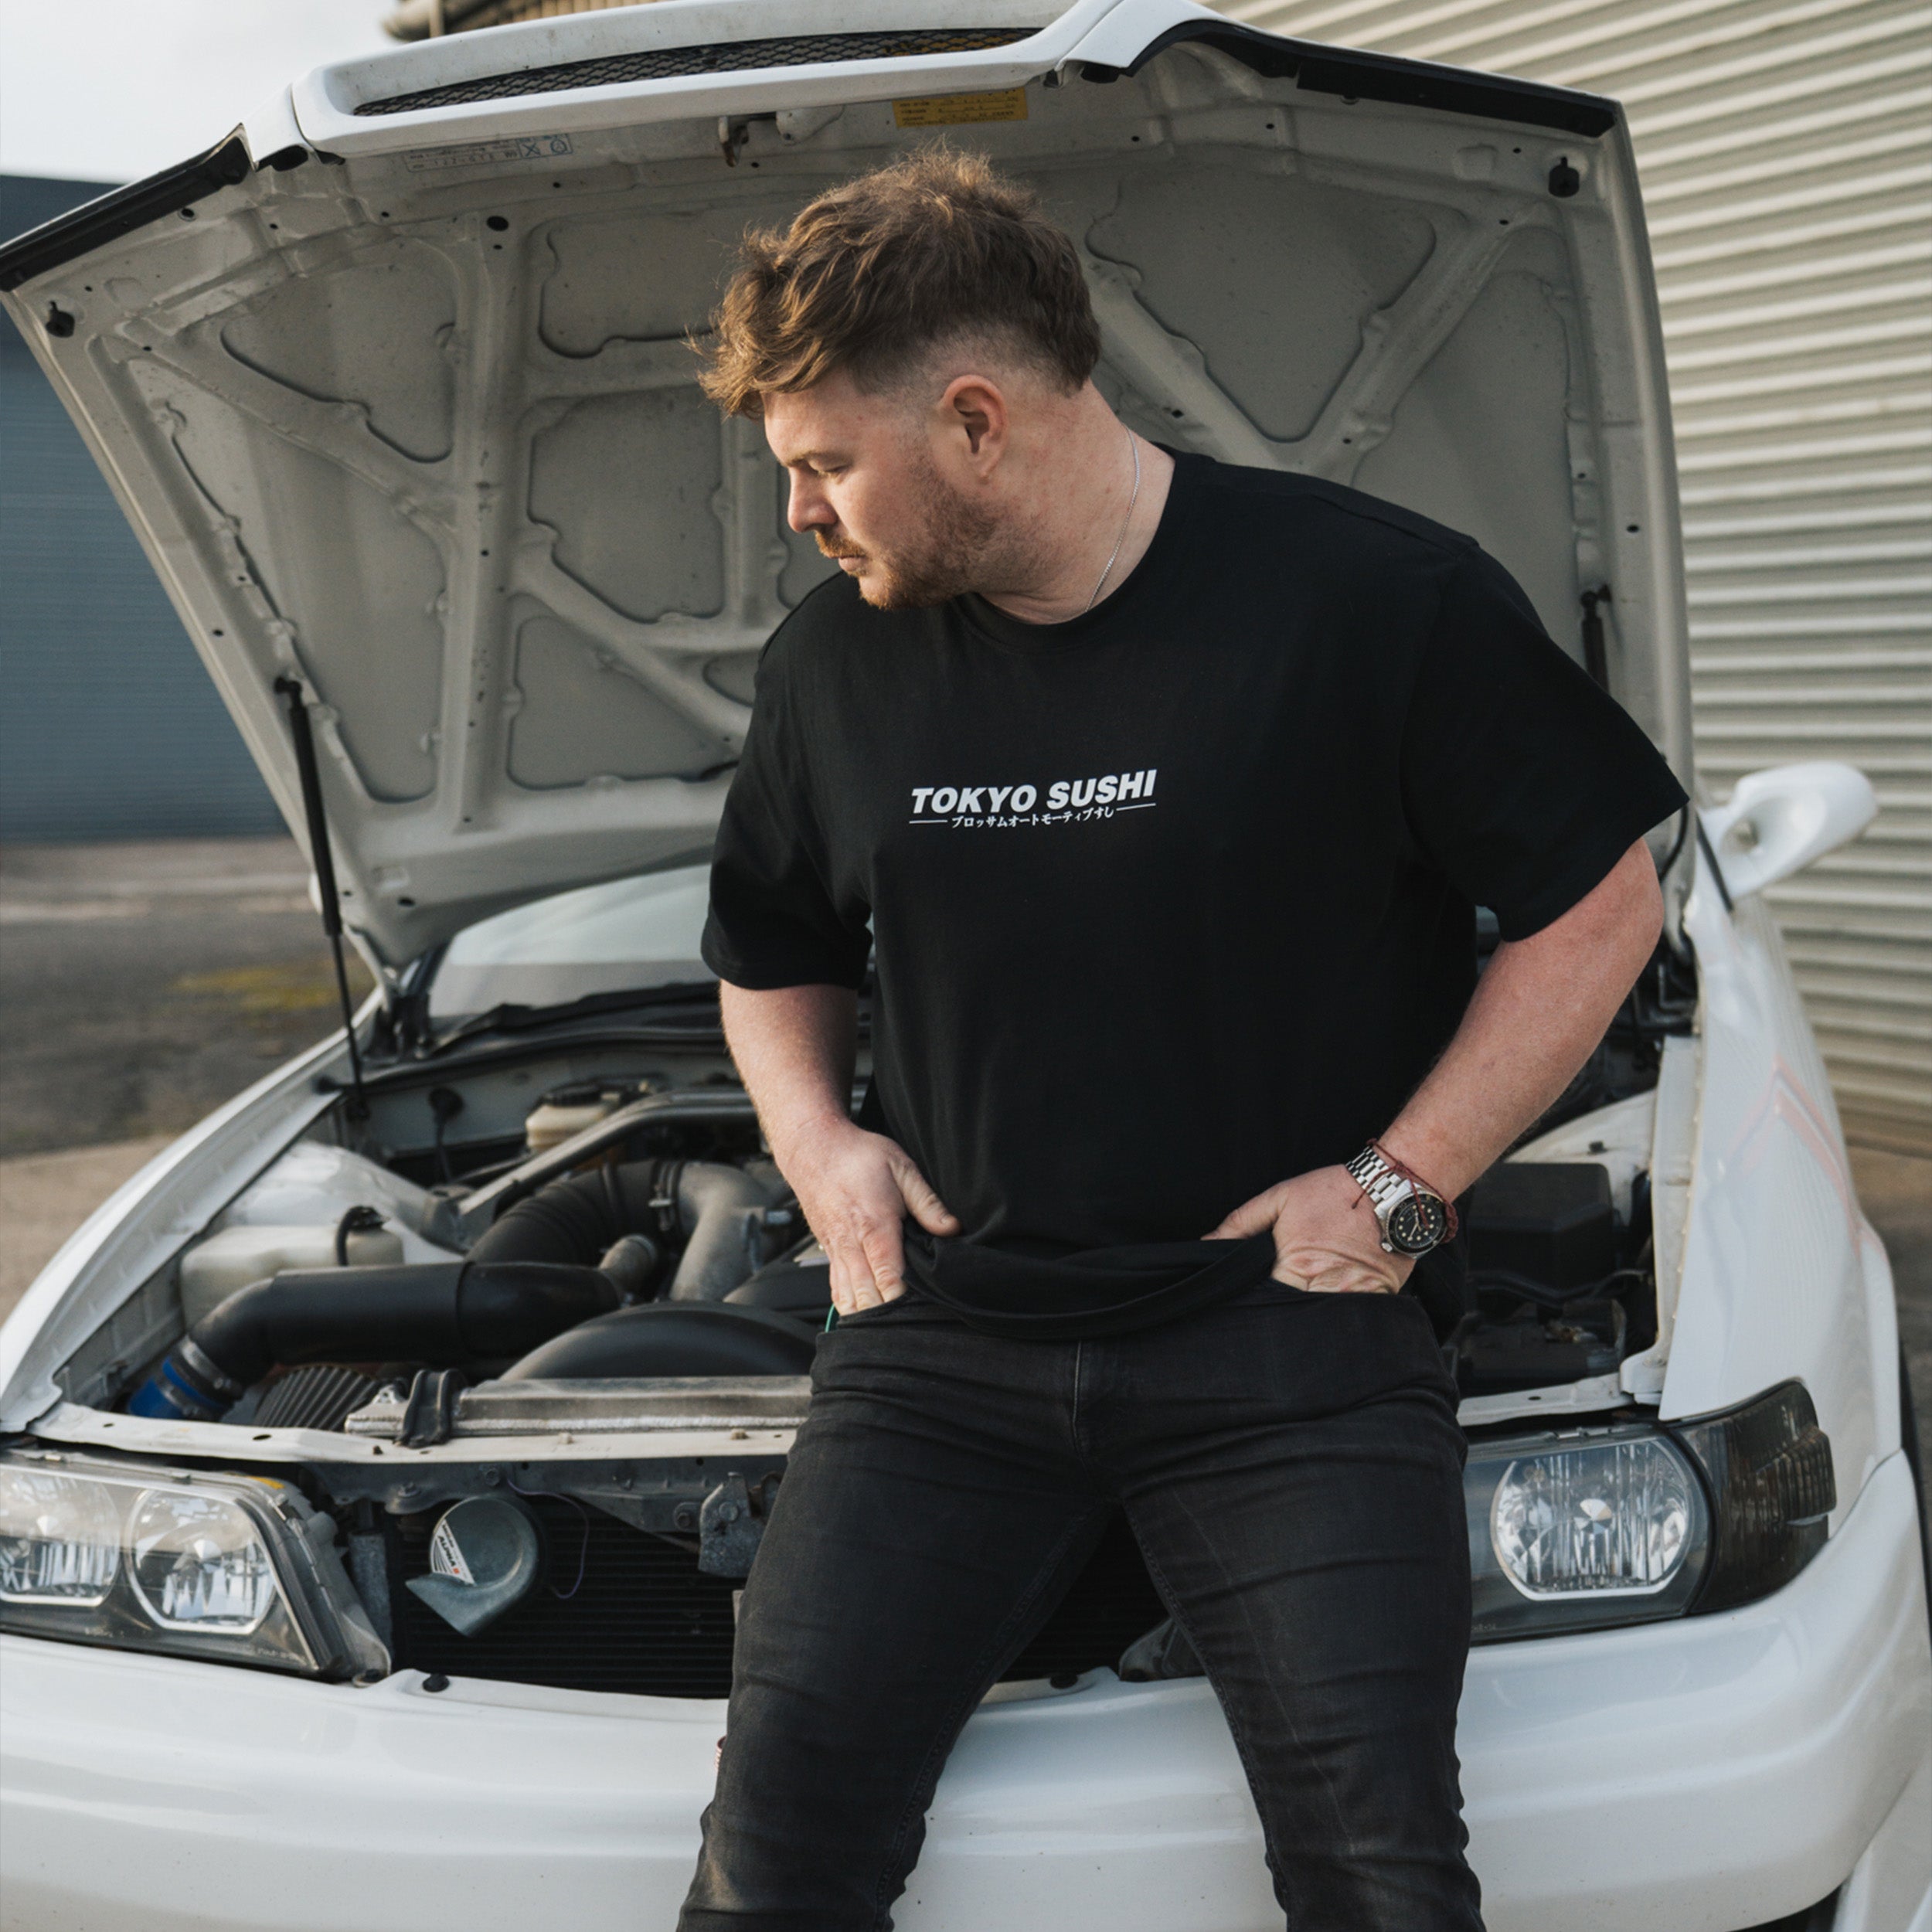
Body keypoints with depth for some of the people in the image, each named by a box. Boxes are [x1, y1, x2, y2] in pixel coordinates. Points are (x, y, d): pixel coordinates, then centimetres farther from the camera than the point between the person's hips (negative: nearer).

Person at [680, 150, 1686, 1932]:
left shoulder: (1378, 600, -8)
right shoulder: (835, 664, 7)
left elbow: (1600, 901, -1)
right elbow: (770, 954, 25)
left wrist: (1403, 1185, -8)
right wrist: (814, 1135, 6)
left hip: (1290, 1335, -3)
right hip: (949, 1339, 4)